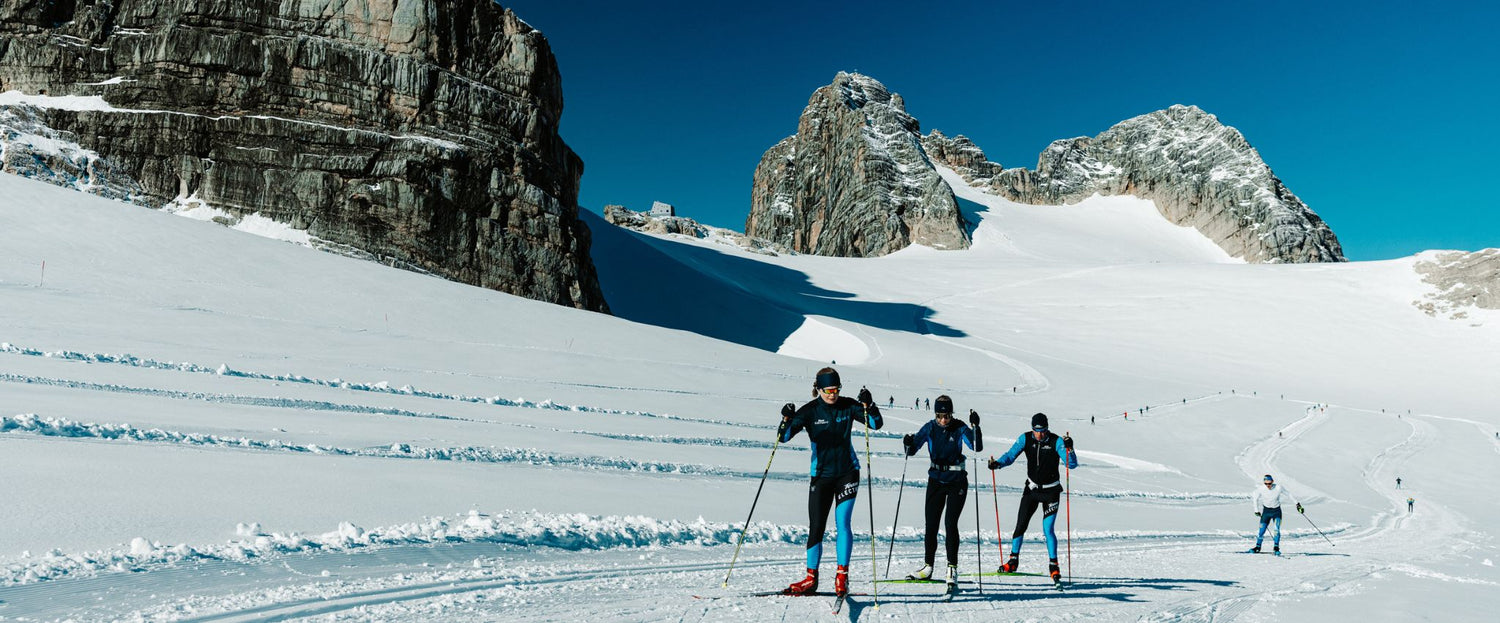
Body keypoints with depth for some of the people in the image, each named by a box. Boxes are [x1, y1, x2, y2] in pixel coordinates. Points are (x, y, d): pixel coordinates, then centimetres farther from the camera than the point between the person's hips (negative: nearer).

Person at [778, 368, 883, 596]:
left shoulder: (848, 406, -3)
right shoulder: (810, 411, -8)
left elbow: (876, 424, -7)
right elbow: (784, 436, -15)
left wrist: (868, 405, -25)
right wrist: (787, 419, -35)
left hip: (847, 472, 0)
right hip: (821, 475, 0)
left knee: (843, 523, -9)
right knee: (816, 528, 0)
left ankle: (842, 576, -1)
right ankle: (811, 579, 13)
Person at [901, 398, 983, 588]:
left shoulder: (959, 428, -10)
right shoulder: (930, 428, -4)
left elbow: (977, 447, -22)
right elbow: (912, 450, -7)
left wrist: (975, 427, -36)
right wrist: (909, 444, -29)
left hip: (957, 482, -3)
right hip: (936, 481, 3)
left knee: (950, 523, -12)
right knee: (931, 524, 6)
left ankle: (952, 568, -3)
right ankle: (928, 567, 18)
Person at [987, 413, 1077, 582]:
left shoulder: (1056, 441, -16)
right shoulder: (1025, 439, -9)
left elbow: (1072, 465, -21)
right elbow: (1010, 455, -13)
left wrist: (1069, 449, -40)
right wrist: (998, 463, -33)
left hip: (1051, 492, -3)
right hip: (1031, 489, 3)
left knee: (1048, 529, -11)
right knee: (1020, 526, 2)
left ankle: (1053, 565, 4)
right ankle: (1013, 561, 18)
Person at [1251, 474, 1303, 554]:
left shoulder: (1278, 488, -17)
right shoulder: (1261, 489, -14)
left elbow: (1288, 495, 0)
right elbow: (1255, 498, 3)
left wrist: (1297, 503, 3)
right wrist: (1256, 510, 4)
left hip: (1276, 511, -1)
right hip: (1266, 511, 1)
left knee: (1277, 530, -17)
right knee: (1261, 530, 1)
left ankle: (1276, 548, -10)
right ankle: (1258, 547, 16)